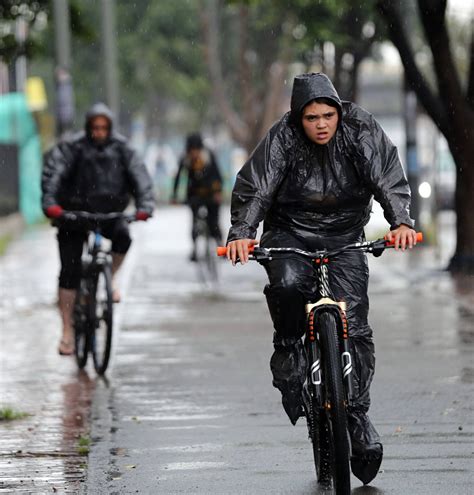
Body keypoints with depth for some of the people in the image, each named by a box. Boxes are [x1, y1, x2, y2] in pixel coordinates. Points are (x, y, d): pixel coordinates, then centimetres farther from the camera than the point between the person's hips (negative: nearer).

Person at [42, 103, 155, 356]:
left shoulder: (120, 148, -3)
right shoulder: (73, 147, -12)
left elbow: (138, 174, -11)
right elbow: (53, 171, -25)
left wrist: (145, 204, -28)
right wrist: (50, 201, -41)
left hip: (109, 211, 2)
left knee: (123, 236, -31)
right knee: (69, 271, -8)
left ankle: (111, 277, -2)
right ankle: (67, 330, -1)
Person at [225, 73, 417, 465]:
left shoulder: (361, 131, -13)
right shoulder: (282, 139, -15)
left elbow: (389, 180, -19)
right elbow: (254, 188, -21)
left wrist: (401, 222, -37)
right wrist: (241, 234, -37)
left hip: (345, 237, 1)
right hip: (290, 232, -1)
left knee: (354, 326, -10)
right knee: (288, 282, -34)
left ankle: (358, 415, 2)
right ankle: (288, 352, -8)